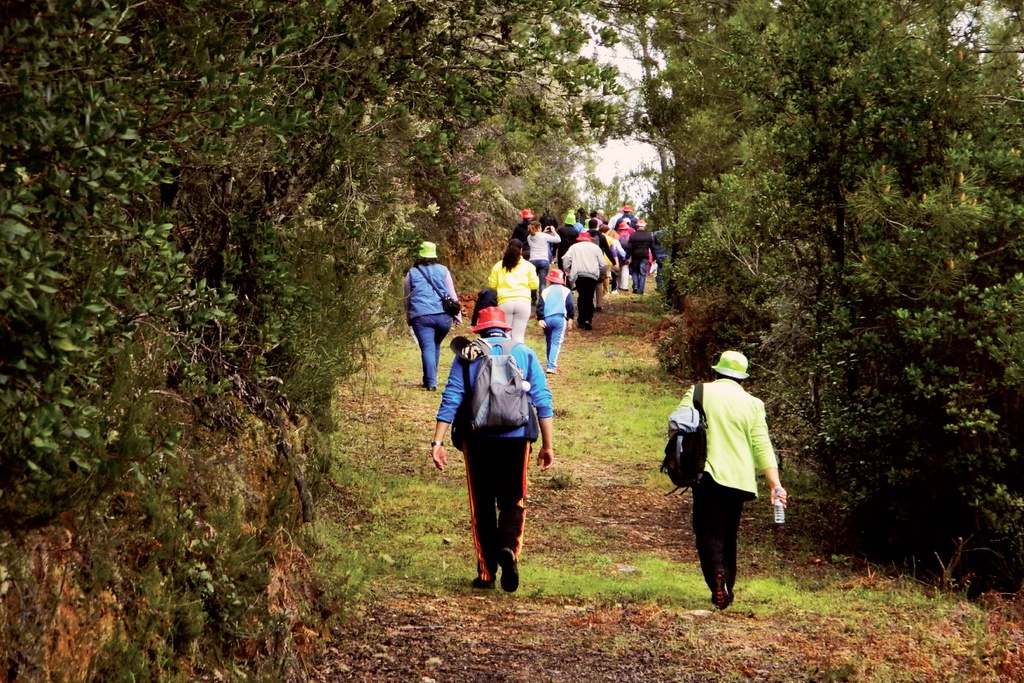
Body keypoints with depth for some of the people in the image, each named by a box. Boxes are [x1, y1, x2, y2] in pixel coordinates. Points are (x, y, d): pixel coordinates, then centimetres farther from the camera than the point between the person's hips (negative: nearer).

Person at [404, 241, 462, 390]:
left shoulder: (412, 273, 11)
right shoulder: (443, 270, 12)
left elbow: (407, 298, 17)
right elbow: (452, 294, 9)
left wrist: (409, 317, 28)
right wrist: (457, 314, 12)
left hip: (421, 316, -2)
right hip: (443, 315, 2)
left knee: (427, 348, -6)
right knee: (435, 346, 20)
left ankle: (431, 382, -19)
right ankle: (430, 378, 24)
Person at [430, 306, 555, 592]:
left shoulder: (466, 356, 5)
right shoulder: (524, 353, 7)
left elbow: (451, 399, -3)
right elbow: (543, 400, 2)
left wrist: (437, 442, -3)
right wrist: (548, 444, 5)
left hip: (478, 439, 0)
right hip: (516, 437, 0)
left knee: (482, 505, 10)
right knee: (512, 501, 10)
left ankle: (486, 573, 10)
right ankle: (509, 546, -19)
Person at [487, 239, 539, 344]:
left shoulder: (498, 266, 8)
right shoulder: (527, 266, 4)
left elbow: (492, 285, 7)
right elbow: (534, 285, 4)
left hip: (504, 302, 1)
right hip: (523, 302, -1)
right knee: (519, 335, -1)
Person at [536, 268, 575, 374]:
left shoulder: (545, 291, 11)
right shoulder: (566, 291, 6)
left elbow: (540, 306, 2)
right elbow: (570, 306, 1)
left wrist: (540, 319, -1)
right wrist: (570, 318, 8)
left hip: (547, 319, 2)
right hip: (560, 318, -2)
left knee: (549, 342, 18)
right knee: (556, 343, -4)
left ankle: (550, 364, 24)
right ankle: (551, 366, -16)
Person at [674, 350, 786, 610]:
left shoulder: (698, 393, 3)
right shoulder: (752, 404, 8)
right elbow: (762, 446, 1)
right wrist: (775, 485, -2)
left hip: (709, 474, -3)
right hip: (740, 479, 3)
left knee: (709, 533, -4)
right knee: (728, 535, 16)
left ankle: (717, 575, -30)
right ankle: (726, 590, 19)